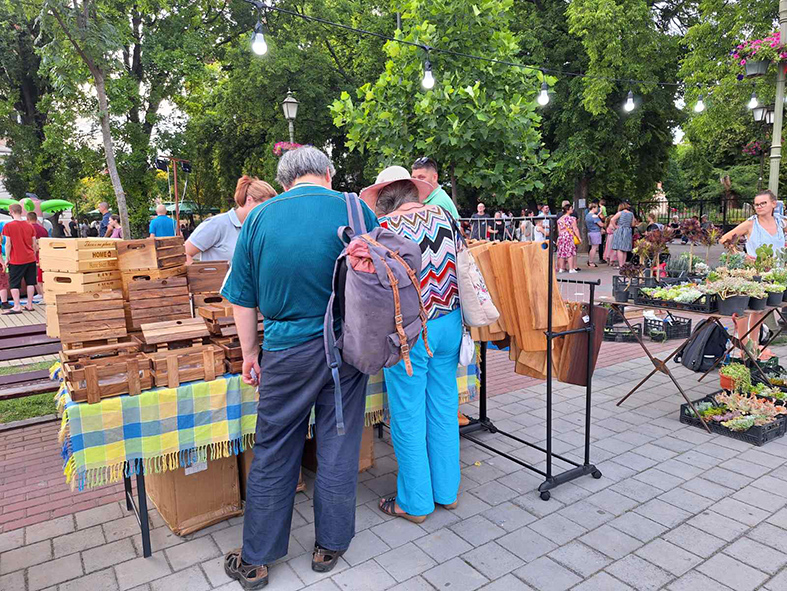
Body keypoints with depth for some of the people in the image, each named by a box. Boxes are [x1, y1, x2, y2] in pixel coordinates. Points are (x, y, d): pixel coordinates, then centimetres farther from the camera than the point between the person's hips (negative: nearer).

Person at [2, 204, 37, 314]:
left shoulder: (8, 226, -9)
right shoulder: (29, 226, 5)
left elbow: (8, 244, -10)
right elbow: (34, 244, 7)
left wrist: (7, 258, 0)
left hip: (16, 260, -4)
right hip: (30, 259, 4)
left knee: (14, 284, 3)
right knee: (30, 282, 8)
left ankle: (17, 307, -1)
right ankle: (29, 305, 11)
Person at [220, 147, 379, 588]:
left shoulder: (259, 218, 0)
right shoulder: (357, 211, -3)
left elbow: (243, 298, 4)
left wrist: (250, 351, 15)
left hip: (288, 351, 0)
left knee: (273, 456, 13)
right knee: (338, 449, 14)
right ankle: (330, 546, 31)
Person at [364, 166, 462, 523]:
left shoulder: (386, 227, -13)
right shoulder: (442, 216, 4)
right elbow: (458, 263, 10)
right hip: (449, 322, 6)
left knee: (408, 417, 8)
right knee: (444, 409, 17)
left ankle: (414, 503, 23)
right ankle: (446, 491, 32)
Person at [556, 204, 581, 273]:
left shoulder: (559, 219, 8)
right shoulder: (572, 218, -7)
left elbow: (559, 230, 11)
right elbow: (575, 229, -7)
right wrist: (579, 238, -2)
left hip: (561, 236, 5)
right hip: (570, 236, -5)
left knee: (562, 252, 8)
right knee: (570, 252, -3)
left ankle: (561, 268, 11)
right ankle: (571, 269, -4)